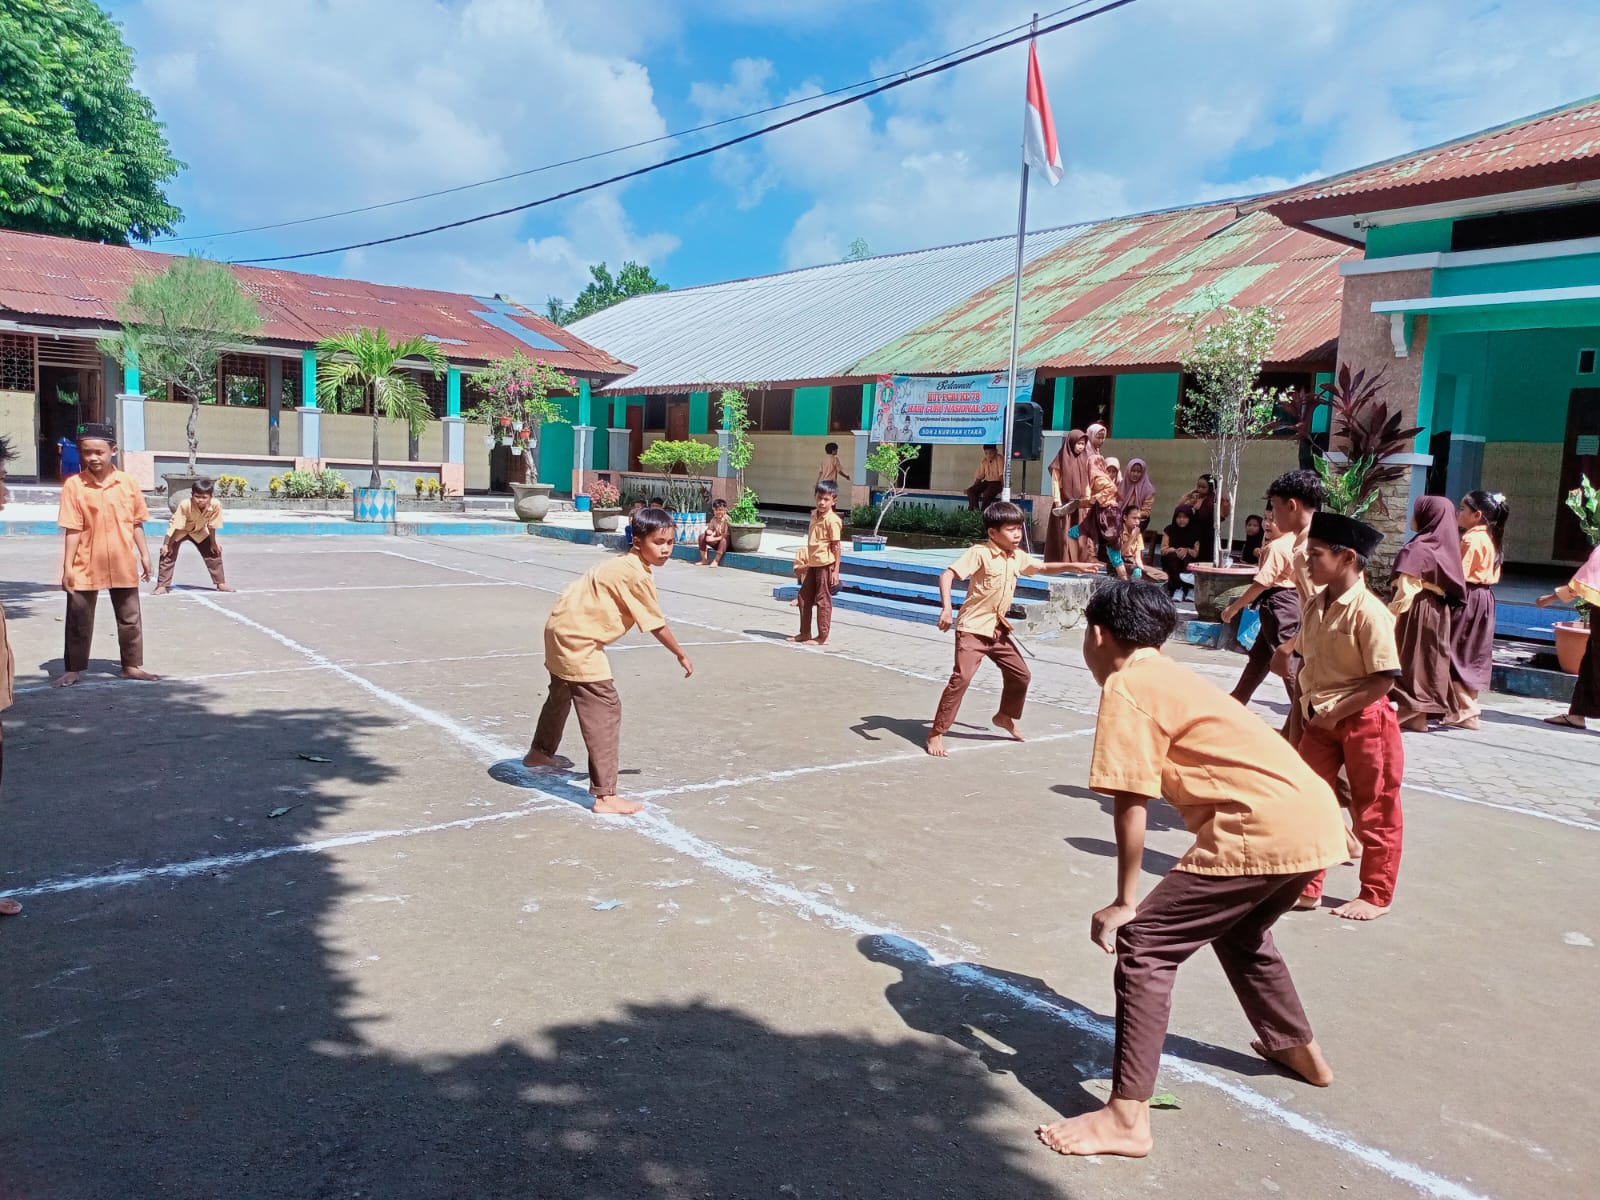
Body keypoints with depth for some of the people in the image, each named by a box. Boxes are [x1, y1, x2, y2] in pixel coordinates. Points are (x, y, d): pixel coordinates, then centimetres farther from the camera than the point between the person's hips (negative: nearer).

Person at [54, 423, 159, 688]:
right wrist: (67, 567, -9)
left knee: (130, 619, 11)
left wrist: (145, 556, 5)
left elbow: (136, 524, 6)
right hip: (85, 567, -2)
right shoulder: (74, 485, -7)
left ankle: (132, 665, 22)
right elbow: (72, 530, -8)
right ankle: (73, 669, 20)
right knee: (79, 622, 9)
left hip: (123, 565, 2)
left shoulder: (128, 483, -1)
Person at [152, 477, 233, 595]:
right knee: (167, 554, -11)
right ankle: (162, 586, -4)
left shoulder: (215, 505, -32)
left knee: (214, 553, 2)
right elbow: (177, 527, -31)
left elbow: (211, 526, -18)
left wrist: (213, 543, -8)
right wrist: (168, 544, -24)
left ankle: (220, 583, 15)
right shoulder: (185, 504, -38)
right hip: (179, 531, -3)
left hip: (199, 531, 3)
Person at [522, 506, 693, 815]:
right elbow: (656, 625, -16)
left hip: (562, 628, 11)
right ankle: (604, 794, -15)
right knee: (604, 708, -14)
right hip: (577, 639, -11)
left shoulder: (626, 564, 6)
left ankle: (540, 753, 57)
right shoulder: (636, 574, -22)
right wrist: (681, 655, -2)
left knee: (562, 694, 32)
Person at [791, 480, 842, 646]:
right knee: (804, 596, 14)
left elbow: (836, 546, -15)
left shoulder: (832, 520, -15)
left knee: (823, 600, 0)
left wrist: (835, 571, -17)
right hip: (813, 563, 9)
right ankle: (805, 633, 26)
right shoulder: (814, 515, 10)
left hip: (825, 564, -9)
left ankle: (823, 637, 11)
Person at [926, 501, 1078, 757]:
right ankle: (936, 733, -10)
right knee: (962, 677, -20)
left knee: (1021, 674, 15)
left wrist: (1072, 566, 5)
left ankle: (1005, 716, 42)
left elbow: (1043, 568, 21)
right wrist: (946, 609, -39)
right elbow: (946, 576, -25)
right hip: (972, 628, -8)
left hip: (998, 630, 8)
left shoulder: (1018, 557, 5)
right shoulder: (979, 553, -17)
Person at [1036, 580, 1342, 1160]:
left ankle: (1127, 1115, -3)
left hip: (1262, 831, -10)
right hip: (1317, 820, 10)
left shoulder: (1125, 687, -5)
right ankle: (1299, 1049, 53)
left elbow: (1131, 806, -10)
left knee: (1143, 945, -3)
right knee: (1240, 933, 33)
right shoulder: (1171, 676, 21)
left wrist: (1125, 903, -3)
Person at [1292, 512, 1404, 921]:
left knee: (1373, 810, 8)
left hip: (1364, 720, -7)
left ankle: (1376, 895, 23)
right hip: (1320, 720, 7)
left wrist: (1335, 713, -18)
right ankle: (1306, 888, 21)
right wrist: (1303, 700, 4)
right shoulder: (1315, 606, 4)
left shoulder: (1368, 612, -19)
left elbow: (1383, 679, -20)